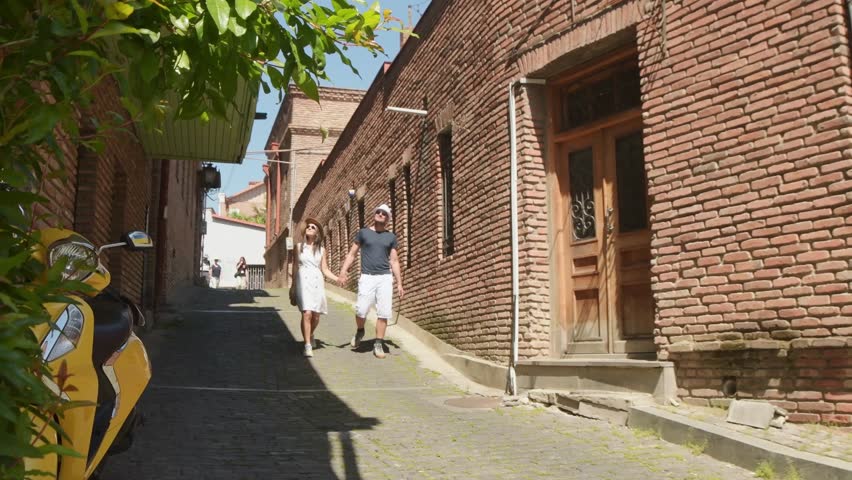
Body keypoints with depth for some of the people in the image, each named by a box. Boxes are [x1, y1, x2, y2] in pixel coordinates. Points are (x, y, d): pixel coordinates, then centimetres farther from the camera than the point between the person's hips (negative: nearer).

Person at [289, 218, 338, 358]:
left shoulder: (321, 250, 12)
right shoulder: (298, 247, 8)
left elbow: (325, 270, 10)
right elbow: (295, 267, 8)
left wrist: (338, 279, -4)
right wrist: (293, 286, 5)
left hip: (317, 283, 2)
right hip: (303, 282, -2)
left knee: (316, 315, 4)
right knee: (307, 313, -17)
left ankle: (311, 335, 36)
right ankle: (307, 345, -12)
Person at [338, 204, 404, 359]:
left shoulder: (391, 237, 12)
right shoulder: (363, 233, 9)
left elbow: (394, 261, 13)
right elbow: (352, 254, 8)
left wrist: (399, 284, 8)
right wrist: (343, 271, -7)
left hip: (385, 278, 2)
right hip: (367, 277, -2)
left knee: (384, 313, -4)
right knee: (361, 310, -11)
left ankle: (378, 344, 6)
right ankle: (360, 331, 19)